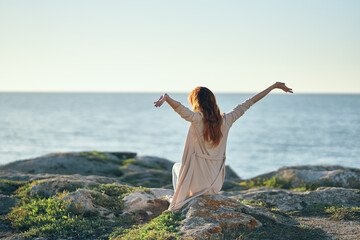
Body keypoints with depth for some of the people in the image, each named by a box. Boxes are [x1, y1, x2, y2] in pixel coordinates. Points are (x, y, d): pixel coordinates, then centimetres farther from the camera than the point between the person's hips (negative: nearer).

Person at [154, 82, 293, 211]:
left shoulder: (197, 119, -17)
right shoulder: (225, 121, -4)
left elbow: (179, 108, -36)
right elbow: (248, 104, 2)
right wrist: (274, 86, 11)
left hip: (197, 183, -4)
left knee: (176, 166, 32)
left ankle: (178, 203, 29)